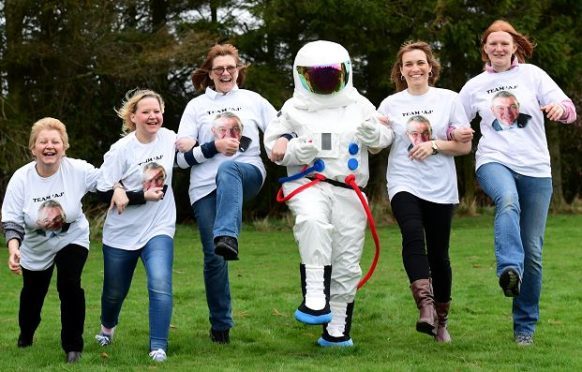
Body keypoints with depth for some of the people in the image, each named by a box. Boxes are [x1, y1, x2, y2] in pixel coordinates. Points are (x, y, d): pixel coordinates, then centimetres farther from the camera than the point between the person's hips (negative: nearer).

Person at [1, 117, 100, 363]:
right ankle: (25, 336, 51)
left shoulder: (77, 170, -23)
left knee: (69, 285, -24)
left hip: (72, 241, -1)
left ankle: (73, 345, -5)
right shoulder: (21, 178, -21)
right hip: (35, 249, 2)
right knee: (32, 294, 18)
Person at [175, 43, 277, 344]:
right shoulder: (196, 106, 15)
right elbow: (182, 158, 7)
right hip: (205, 186, 1)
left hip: (248, 174, -1)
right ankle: (220, 324, 8)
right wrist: (214, 146, -9)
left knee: (228, 169, -39)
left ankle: (228, 237, -59)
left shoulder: (253, 100, 17)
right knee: (212, 257, -7)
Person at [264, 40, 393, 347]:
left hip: (349, 191, 3)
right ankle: (315, 297, -40)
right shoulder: (294, 109, 6)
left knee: (346, 261, 5)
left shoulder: (359, 106, 11)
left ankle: (337, 330, 18)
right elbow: (274, 146, 6)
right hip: (308, 184, -3)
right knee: (313, 220, -38)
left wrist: (373, 132, -8)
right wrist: (295, 150, -14)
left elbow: (384, 140, 15)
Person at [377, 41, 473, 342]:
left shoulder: (449, 99, 4)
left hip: (441, 189, 1)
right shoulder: (390, 104, 7)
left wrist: (434, 144, -11)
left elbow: (465, 146, 3)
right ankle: (425, 306, -37)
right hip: (404, 184, -1)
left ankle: (441, 320, 21)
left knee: (438, 253, 6)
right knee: (413, 236, -27)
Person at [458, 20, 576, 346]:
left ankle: (526, 324, 13)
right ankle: (510, 270, -56)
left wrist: (559, 108, -25)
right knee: (508, 201, -38)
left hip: (535, 168, 1)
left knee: (532, 250, 2)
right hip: (495, 161, 0)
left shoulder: (532, 74, 5)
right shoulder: (475, 86, 11)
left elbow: (569, 110, -1)